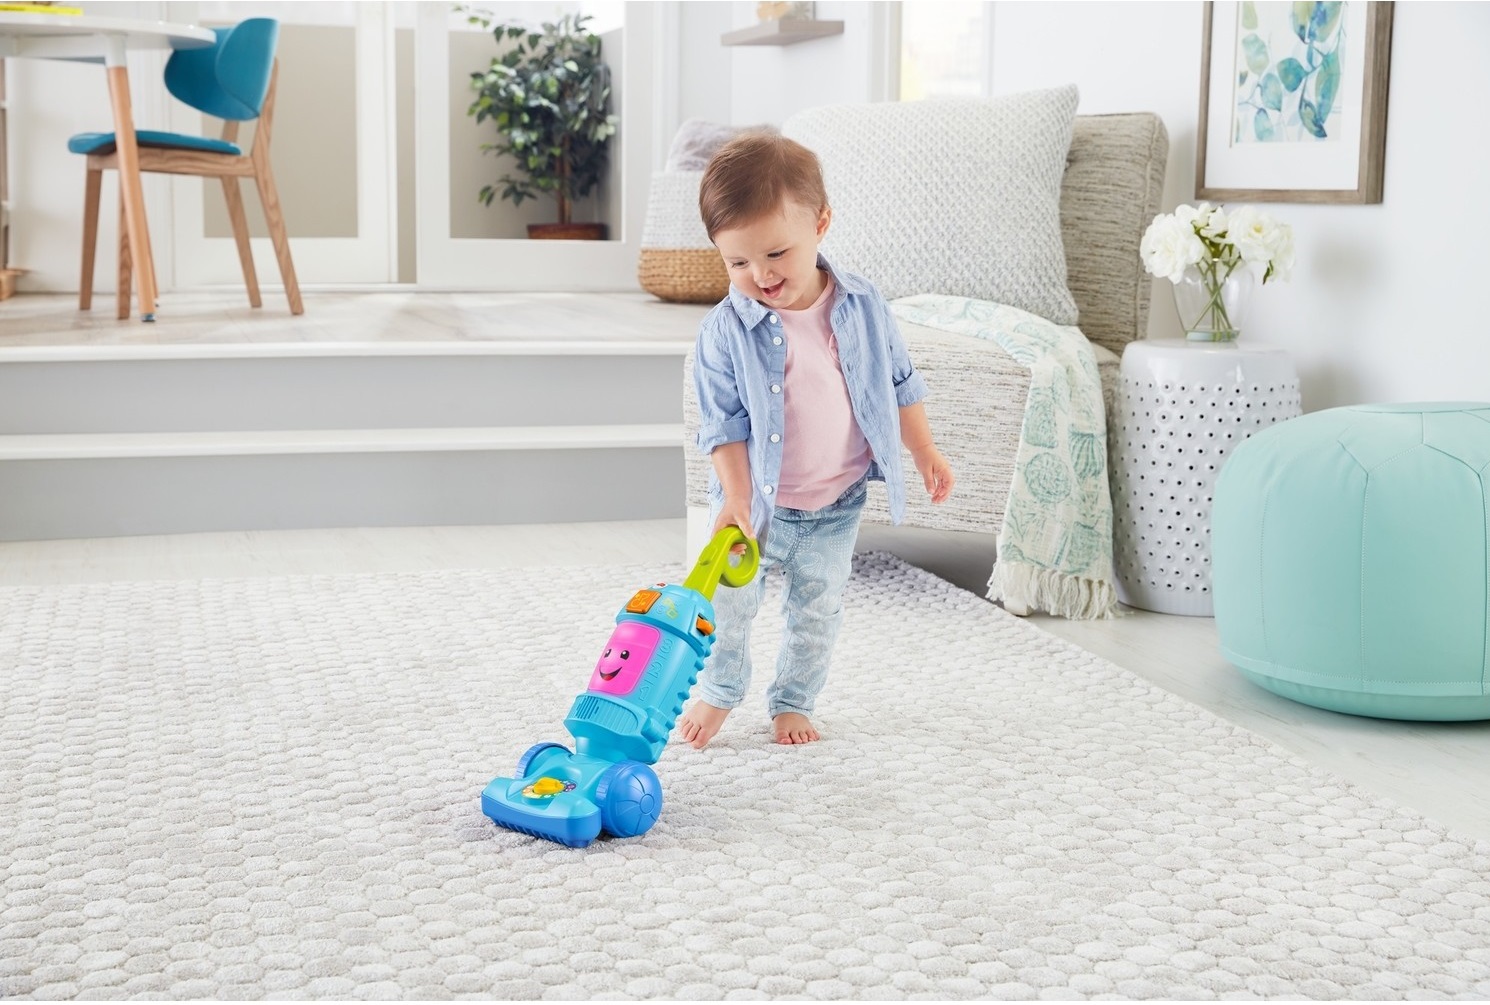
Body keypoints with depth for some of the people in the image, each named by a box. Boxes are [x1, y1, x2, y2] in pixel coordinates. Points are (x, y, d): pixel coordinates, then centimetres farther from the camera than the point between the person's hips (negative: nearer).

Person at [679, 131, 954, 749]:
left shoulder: (862, 309, -10)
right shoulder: (725, 331, -17)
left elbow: (898, 384, 3)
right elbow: (723, 424, -15)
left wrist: (925, 452, 7)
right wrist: (736, 500, -21)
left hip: (836, 507, 2)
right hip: (758, 503, -1)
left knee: (817, 614, 13)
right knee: (727, 607, 9)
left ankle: (792, 701, 35)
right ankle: (719, 689, 35)